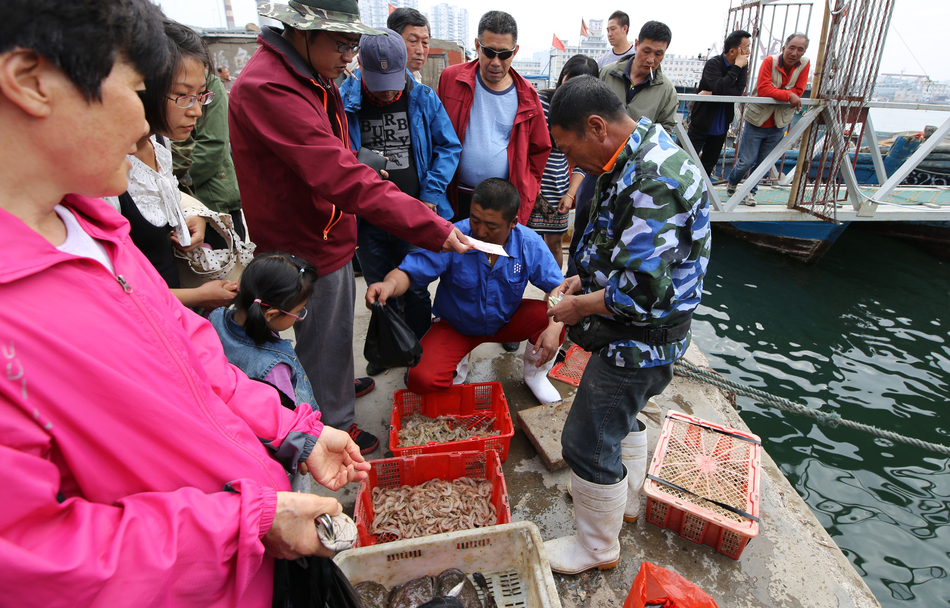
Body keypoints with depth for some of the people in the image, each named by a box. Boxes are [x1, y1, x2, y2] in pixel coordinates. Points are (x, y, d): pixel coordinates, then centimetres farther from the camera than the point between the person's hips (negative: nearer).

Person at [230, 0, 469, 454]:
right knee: (324, 338, 7)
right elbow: (341, 178, -35)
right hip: (307, 247, -10)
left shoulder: (312, 78, 9)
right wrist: (433, 228, -36)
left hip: (326, 234, 10)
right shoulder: (267, 88, -27)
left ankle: (338, 383, 50)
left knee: (335, 327, 26)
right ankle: (335, 425, 28)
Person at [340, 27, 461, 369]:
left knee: (416, 291, 11)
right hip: (366, 221, 2)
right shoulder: (343, 102, -4)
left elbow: (449, 147, 0)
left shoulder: (423, 99, -3)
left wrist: (431, 194, -10)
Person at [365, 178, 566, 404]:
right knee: (421, 380, -25)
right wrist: (390, 284, -50)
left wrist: (555, 327, -32)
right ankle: (458, 365, 13)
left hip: (507, 320, 2)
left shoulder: (530, 245, -18)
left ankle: (535, 374, 6)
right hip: (456, 326, -2)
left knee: (549, 317, -26)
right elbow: (409, 272, -26)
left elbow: (558, 287, -14)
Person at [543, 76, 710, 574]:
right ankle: (626, 500, 53)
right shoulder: (636, 156, 4)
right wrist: (586, 278, 5)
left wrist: (581, 306, -16)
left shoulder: (653, 182, -29)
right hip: (635, 338, 10)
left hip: (639, 343, -10)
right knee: (622, 415, 28)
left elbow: (641, 293, -32)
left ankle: (597, 547, 29)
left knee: (587, 444, 4)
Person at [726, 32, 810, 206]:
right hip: (756, 121, -3)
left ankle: (750, 192, 28)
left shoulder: (805, 64, -4)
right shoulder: (770, 61, -14)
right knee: (746, 161, 1)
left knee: (762, 163, 10)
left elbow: (798, 92, -11)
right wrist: (788, 95, -27)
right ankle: (732, 184, 30)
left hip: (778, 126, 3)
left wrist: (776, 93, -23)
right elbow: (763, 90, -25)